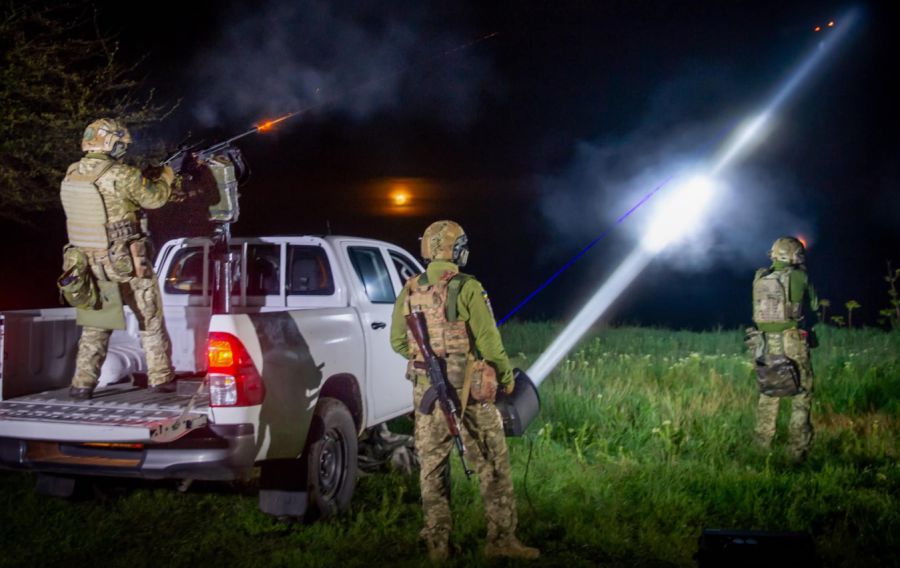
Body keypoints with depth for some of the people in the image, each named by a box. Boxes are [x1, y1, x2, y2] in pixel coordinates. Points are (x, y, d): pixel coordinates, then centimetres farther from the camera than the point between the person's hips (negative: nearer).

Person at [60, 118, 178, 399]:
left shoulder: (71, 176, 2)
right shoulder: (121, 175, -17)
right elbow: (154, 198, -3)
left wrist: (144, 179, 19)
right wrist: (166, 176, 17)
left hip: (89, 262, 5)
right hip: (127, 263, -5)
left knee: (94, 326, 16)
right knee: (151, 321, 11)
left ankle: (83, 383, 11)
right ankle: (160, 377, 18)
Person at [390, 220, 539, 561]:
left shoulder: (410, 291, 4)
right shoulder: (467, 289, -11)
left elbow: (397, 342, 10)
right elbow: (489, 341, -11)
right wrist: (506, 375, 4)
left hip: (427, 391, 4)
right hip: (468, 391, -4)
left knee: (433, 467, 11)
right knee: (492, 465, 7)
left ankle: (437, 544, 14)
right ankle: (501, 539, 9)